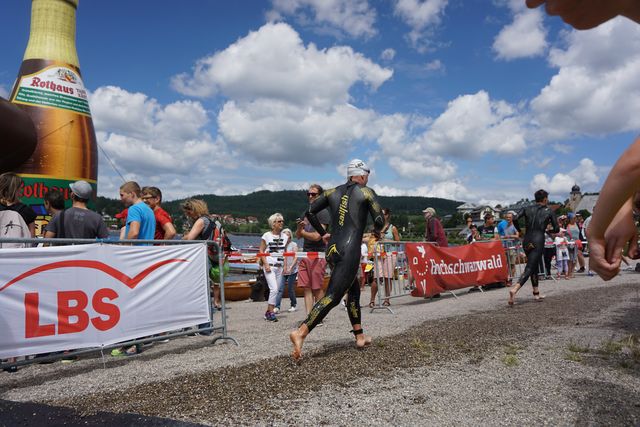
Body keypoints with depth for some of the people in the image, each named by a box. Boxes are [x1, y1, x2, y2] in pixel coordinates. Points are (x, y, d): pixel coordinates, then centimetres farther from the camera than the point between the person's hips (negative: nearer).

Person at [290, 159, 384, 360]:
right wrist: (376, 231, 17)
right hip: (349, 251, -7)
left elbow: (310, 212, 10)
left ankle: (359, 335, 29)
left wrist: (323, 233, 20)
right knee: (333, 295, -11)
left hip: (332, 249, 7)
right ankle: (301, 332, -24)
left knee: (354, 290, 21)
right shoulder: (366, 192, 1)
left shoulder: (334, 192, 14)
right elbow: (379, 220, -6)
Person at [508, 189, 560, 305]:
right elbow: (556, 229, 7)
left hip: (527, 240, 4)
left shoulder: (527, 209, 10)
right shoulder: (548, 211, 5)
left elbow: (515, 219, -5)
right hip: (538, 241, -4)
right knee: (529, 268, -10)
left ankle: (536, 293, 25)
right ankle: (514, 290, -31)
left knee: (534, 266, 20)